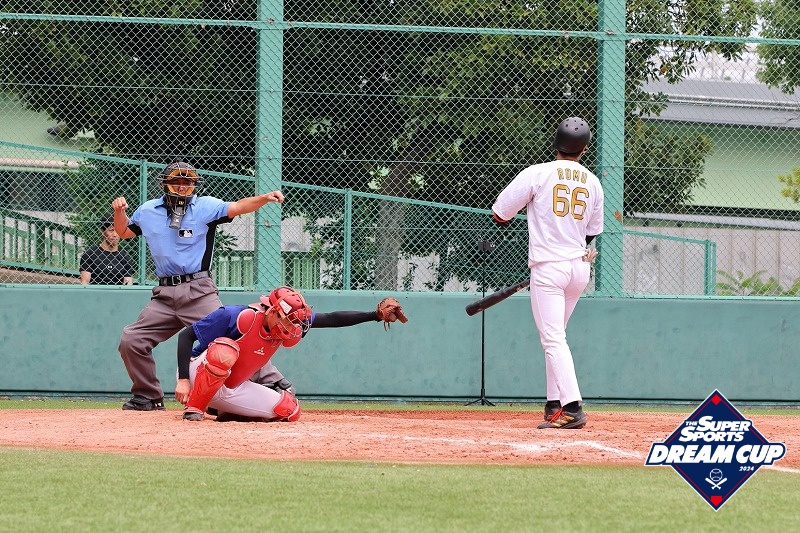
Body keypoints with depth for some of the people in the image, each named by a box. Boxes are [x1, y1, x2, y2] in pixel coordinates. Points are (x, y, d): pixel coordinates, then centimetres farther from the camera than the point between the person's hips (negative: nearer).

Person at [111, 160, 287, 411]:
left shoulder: (205, 206, 0)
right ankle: (149, 397, 17)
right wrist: (119, 211, 6)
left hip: (199, 292, -5)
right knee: (131, 341, 1)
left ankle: (275, 384, -11)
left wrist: (264, 198, -32)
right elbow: (124, 231, 27)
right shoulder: (148, 211, 11)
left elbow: (237, 207, -14)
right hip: (164, 295, 5)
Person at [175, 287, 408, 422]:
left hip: (235, 388, 7)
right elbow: (186, 335, -23)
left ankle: (223, 411, 13)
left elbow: (331, 319, -6)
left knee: (289, 410, -3)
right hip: (197, 373, -7)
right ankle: (193, 408, -24)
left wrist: (375, 316, -14)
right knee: (224, 350, -39)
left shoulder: (289, 326, -10)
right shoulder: (236, 316, -29)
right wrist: (182, 380, -30)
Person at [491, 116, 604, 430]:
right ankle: (555, 404, 19)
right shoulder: (592, 183, 8)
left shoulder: (538, 173, -7)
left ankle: (572, 407, -22)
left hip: (549, 267, -6)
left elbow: (500, 214, -3)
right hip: (580, 268, 6)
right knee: (555, 336, 19)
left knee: (553, 339, -10)